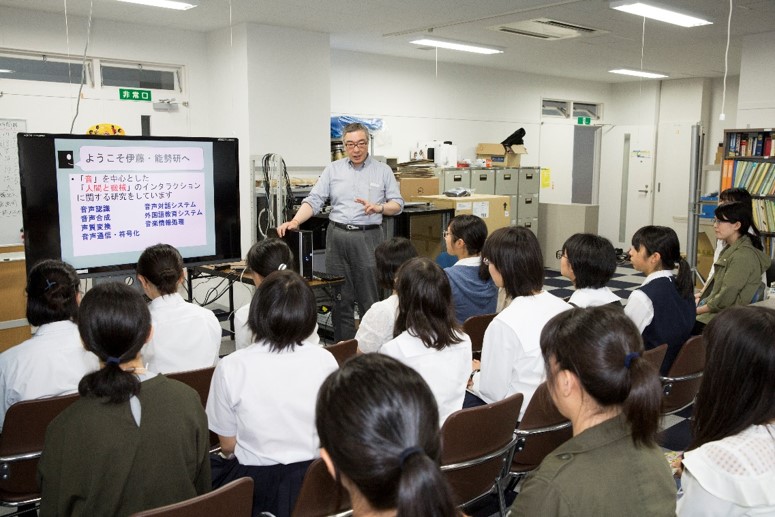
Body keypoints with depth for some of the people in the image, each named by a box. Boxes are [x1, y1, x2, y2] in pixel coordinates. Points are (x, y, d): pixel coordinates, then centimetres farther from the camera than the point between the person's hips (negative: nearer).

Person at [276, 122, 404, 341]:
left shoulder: (383, 171, 5)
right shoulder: (333, 170, 8)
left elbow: (397, 205, 4)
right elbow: (314, 200, 1)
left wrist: (378, 208, -15)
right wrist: (295, 221, -15)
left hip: (368, 237, -2)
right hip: (337, 236, 2)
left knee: (370, 298, 0)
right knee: (339, 297, 7)